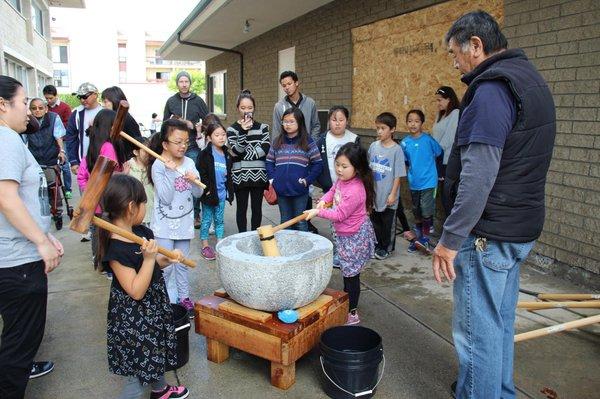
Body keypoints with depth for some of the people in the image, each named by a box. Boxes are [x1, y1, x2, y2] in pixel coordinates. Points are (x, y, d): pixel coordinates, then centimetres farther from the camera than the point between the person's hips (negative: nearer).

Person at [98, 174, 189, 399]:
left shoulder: (142, 232, -4)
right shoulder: (116, 249, -29)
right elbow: (136, 291, -27)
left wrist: (167, 259, -6)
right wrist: (149, 257, -33)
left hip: (154, 307, 9)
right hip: (132, 318, -9)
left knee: (157, 350, 30)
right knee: (135, 376, 4)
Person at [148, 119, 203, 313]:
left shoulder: (189, 163, 0)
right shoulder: (158, 166, -13)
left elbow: (198, 193, -1)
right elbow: (166, 198, -20)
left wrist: (194, 181, -21)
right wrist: (170, 172, -24)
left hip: (184, 222, 4)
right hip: (165, 224, -4)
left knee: (182, 264, 17)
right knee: (166, 266, -1)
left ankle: (184, 297, 29)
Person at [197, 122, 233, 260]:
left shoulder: (226, 155, 7)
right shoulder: (205, 154, -11)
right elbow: (201, 174, -14)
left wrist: (230, 191, 12)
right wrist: (207, 190, -17)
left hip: (222, 193, 5)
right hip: (209, 193, -5)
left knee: (220, 220, 14)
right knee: (207, 220, 7)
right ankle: (205, 246, 18)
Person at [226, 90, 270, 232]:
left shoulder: (262, 127, 6)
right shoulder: (232, 129, 2)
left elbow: (265, 149, -7)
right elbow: (237, 150, -12)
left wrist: (244, 155, -12)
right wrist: (243, 131, -23)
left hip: (258, 174, 1)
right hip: (240, 175, -1)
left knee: (257, 208, 9)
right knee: (242, 208, 7)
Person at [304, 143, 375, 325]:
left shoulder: (355, 191, -30)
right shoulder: (342, 179, -3)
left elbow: (339, 215, -25)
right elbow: (333, 190, 17)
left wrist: (318, 212, -18)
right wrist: (324, 200, -2)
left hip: (354, 237, -9)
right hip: (344, 233, 9)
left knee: (351, 274, 3)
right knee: (346, 271, 23)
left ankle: (352, 314, 17)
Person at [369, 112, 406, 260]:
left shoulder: (396, 150, -12)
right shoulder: (374, 146, 1)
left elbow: (398, 175, -11)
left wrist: (393, 194, -13)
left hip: (388, 195, -4)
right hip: (374, 193, 4)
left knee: (387, 223, 10)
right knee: (375, 221, 15)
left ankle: (386, 248, 26)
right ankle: (377, 245, 32)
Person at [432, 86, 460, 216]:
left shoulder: (455, 114, -10)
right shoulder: (441, 114, 15)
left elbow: (449, 138, -16)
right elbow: (435, 136, 11)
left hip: (448, 160, -8)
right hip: (439, 159, 8)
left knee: (448, 194, -2)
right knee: (443, 191, 14)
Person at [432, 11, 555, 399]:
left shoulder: (492, 88, -17)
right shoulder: (531, 79, 15)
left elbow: (478, 175, -25)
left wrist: (451, 238, -19)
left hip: (488, 234, -10)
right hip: (521, 228, 10)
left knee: (477, 330, 1)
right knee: (501, 322, 21)